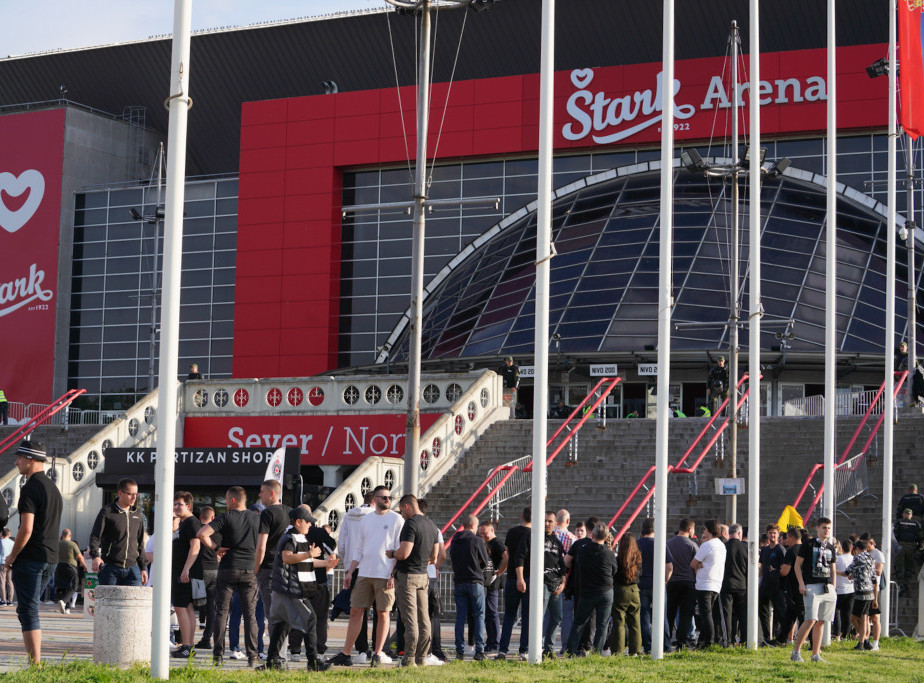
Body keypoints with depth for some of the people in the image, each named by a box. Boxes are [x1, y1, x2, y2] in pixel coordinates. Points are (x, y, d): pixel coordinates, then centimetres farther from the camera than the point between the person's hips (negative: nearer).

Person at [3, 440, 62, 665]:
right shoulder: (53, 488, 15)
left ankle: (35, 664, -9)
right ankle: (36, 660, 15)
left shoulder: (30, 488, -14)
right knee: (28, 610, 17)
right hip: (50, 557, 9)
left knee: (28, 612, -6)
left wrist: (12, 556, -8)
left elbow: (26, 529, -20)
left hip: (30, 558, -9)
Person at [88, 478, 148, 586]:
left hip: (132, 568, 4)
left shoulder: (138, 514, 14)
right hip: (110, 568, -4)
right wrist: (95, 556, -26)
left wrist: (143, 567, 19)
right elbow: (95, 536, -8)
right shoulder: (107, 512, -1)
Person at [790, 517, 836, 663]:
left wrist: (833, 588, 14)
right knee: (811, 620, -15)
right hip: (812, 586, -6)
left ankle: (815, 654, 10)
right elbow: (797, 565, -1)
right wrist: (801, 584, -10)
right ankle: (795, 651, -6)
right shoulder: (808, 545, -1)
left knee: (821, 621, 5)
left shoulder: (830, 547, 16)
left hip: (827, 587, 6)